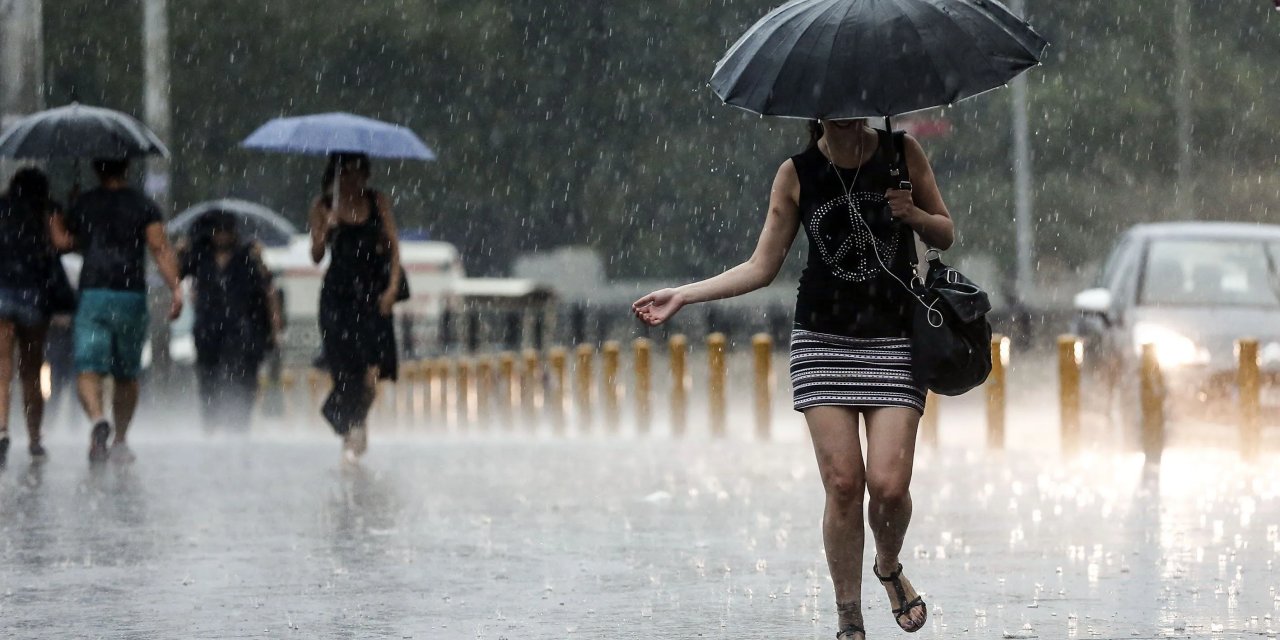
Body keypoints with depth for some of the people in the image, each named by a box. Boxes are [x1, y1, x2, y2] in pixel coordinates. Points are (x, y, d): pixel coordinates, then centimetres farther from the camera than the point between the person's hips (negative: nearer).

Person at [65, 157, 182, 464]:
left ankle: (98, 419, -35)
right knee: (126, 375, 15)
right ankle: (120, 440, 18)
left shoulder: (82, 204, 8)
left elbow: (72, 243, 18)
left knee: (88, 370, -7)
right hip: (131, 297, 1)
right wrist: (176, 289, -14)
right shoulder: (144, 206, 3)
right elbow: (160, 249, -8)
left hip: (92, 295, 0)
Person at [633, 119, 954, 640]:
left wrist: (912, 214, -11)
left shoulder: (902, 153, 2)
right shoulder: (797, 174, 2)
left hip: (894, 342, 0)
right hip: (822, 342, 0)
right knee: (843, 484, -8)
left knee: (889, 484, -12)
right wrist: (682, 297, -2)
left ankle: (889, 568, 21)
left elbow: (944, 235, 12)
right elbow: (762, 267, 5)